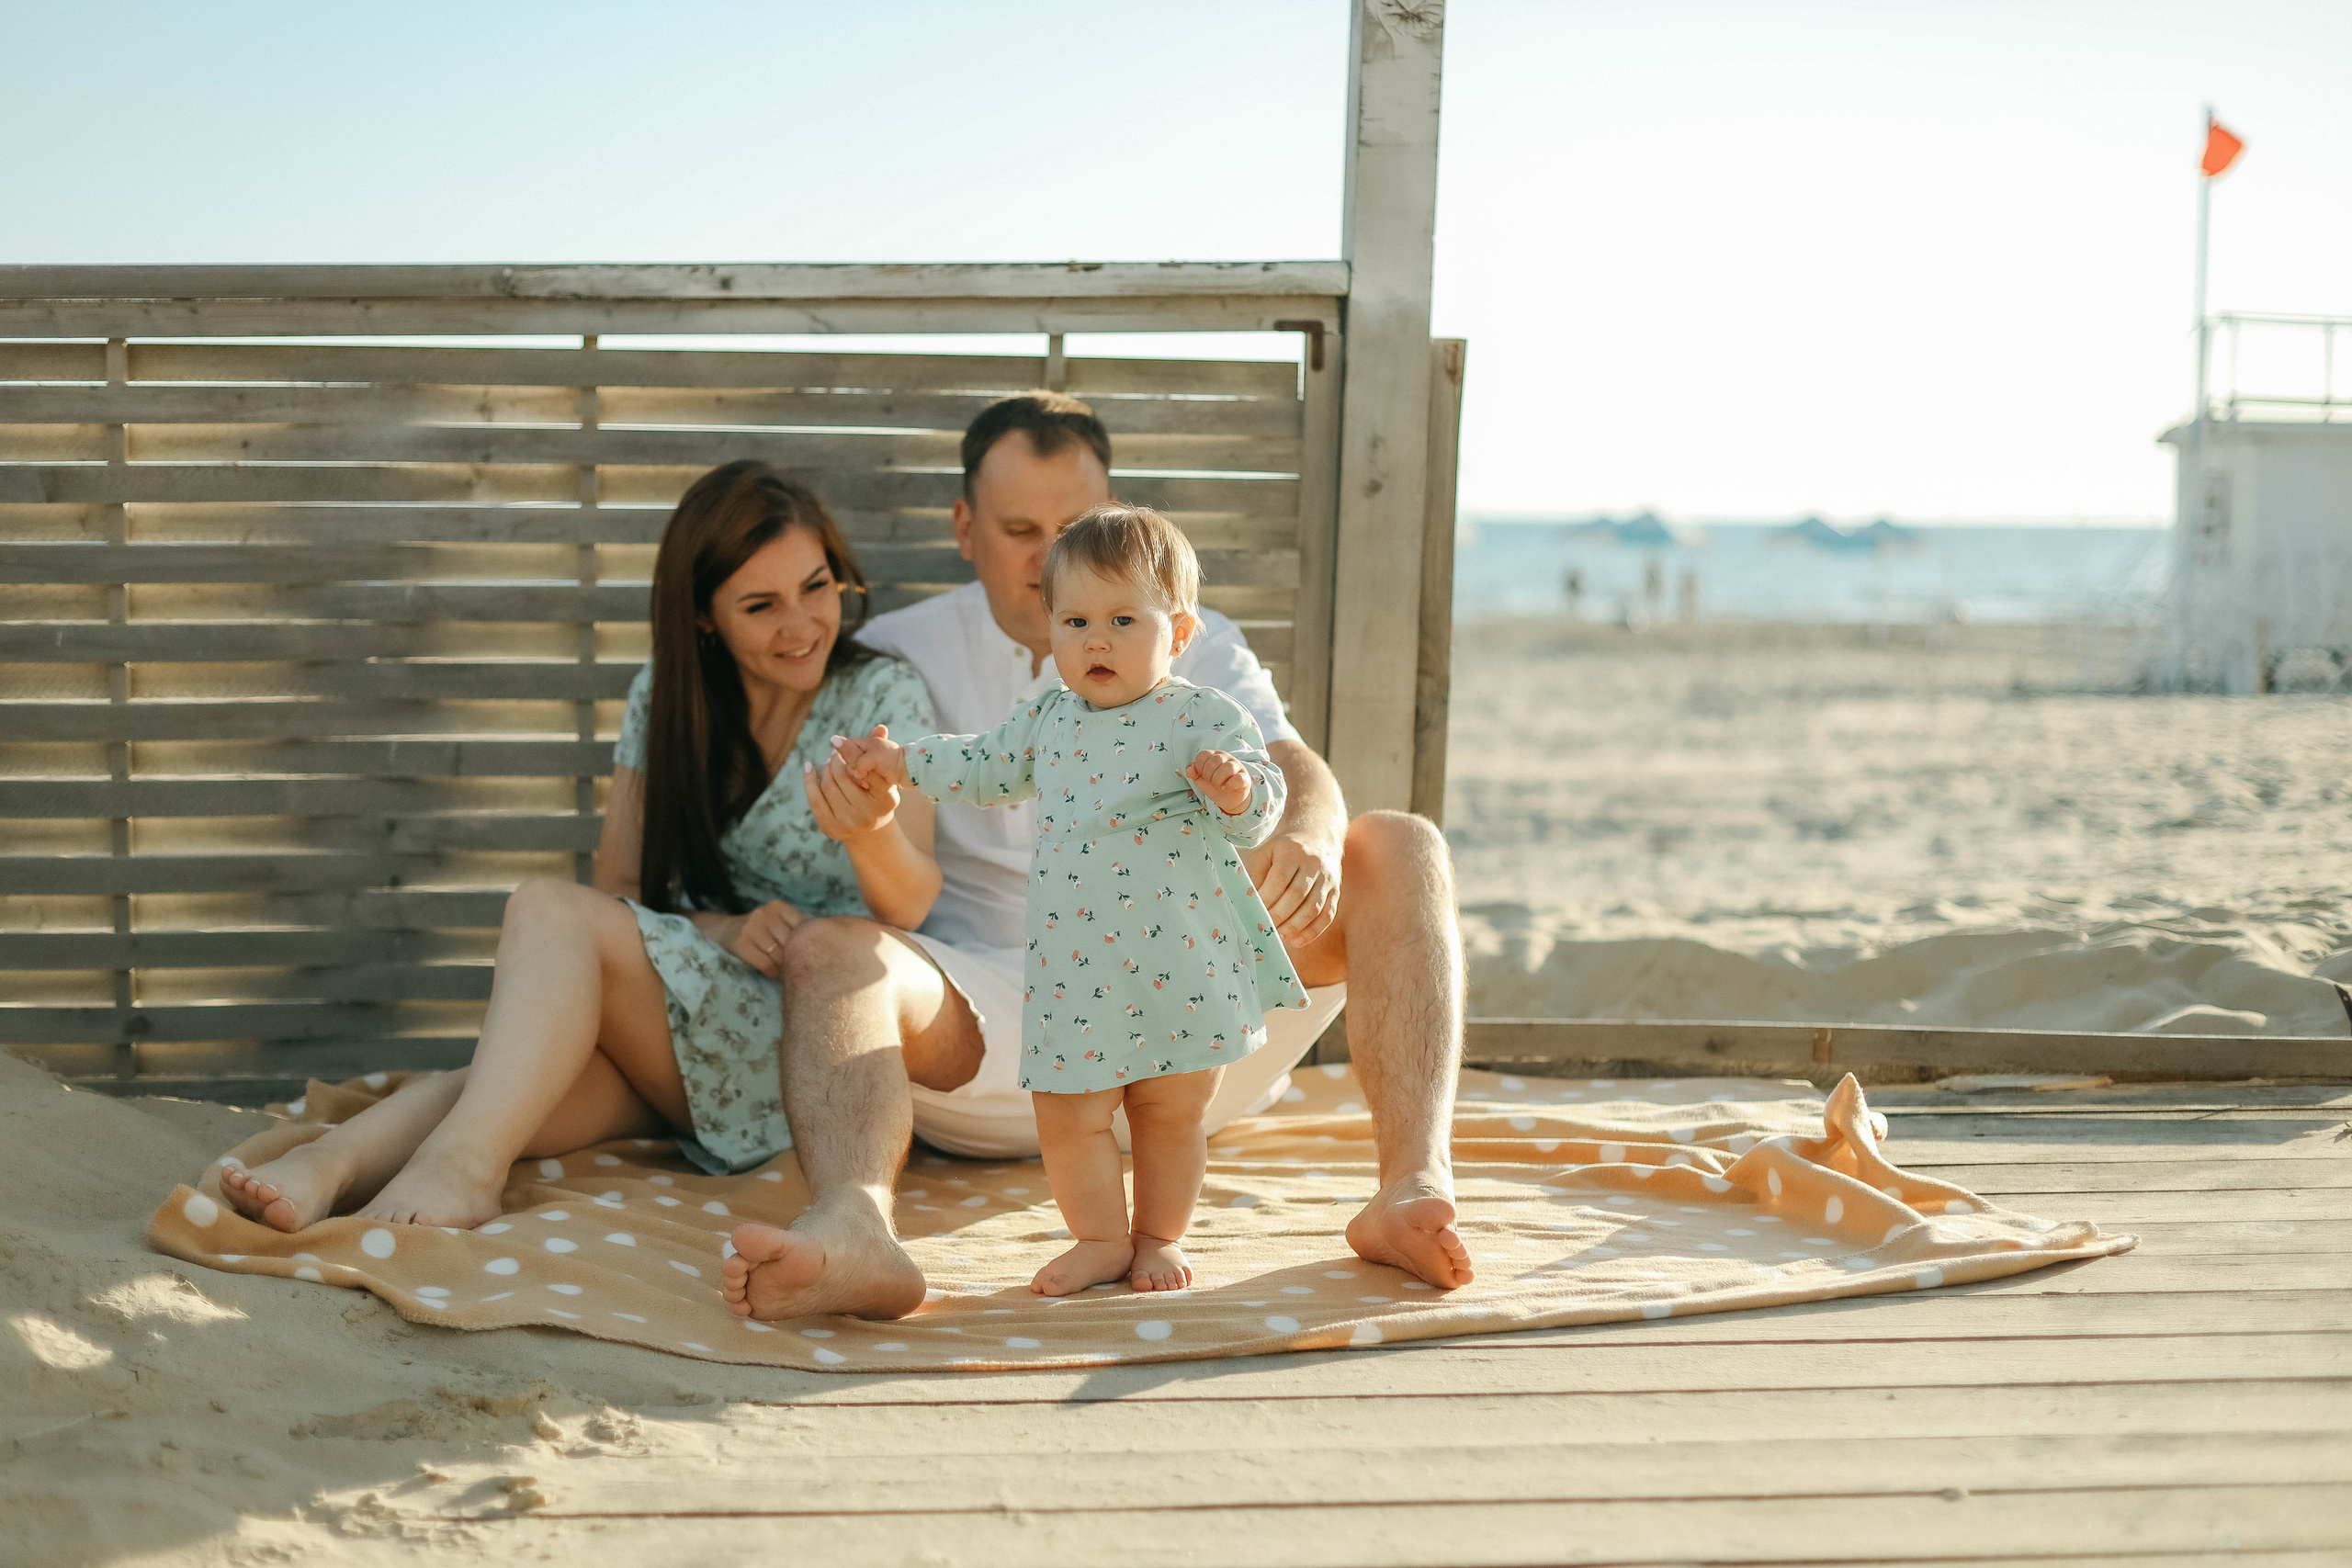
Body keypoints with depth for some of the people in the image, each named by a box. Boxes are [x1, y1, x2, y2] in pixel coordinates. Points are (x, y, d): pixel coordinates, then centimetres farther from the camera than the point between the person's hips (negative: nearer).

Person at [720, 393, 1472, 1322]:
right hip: (988, 1016, -2)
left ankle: (1413, 1191, -34)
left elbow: (1291, 769, 0)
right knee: (826, 950, -31)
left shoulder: (1195, 646, 18)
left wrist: (1306, 838, -26)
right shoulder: (899, 653, 14)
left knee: (1399, 848, -16)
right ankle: (853, 1232, -60)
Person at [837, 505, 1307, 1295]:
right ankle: (1101, 1239, 21)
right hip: (1073, 967, 4)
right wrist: (899, 761, 23)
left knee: (1171, 1112, 9)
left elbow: (1261, 807, -13)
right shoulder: (1045, 720, 8)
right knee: (1067, 1112, 4)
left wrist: (1237, 790, -35)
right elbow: (986, 769, 25)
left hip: (1179, 964, -3)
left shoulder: (1203, 719, -7)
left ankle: (1160, 1236, 28)